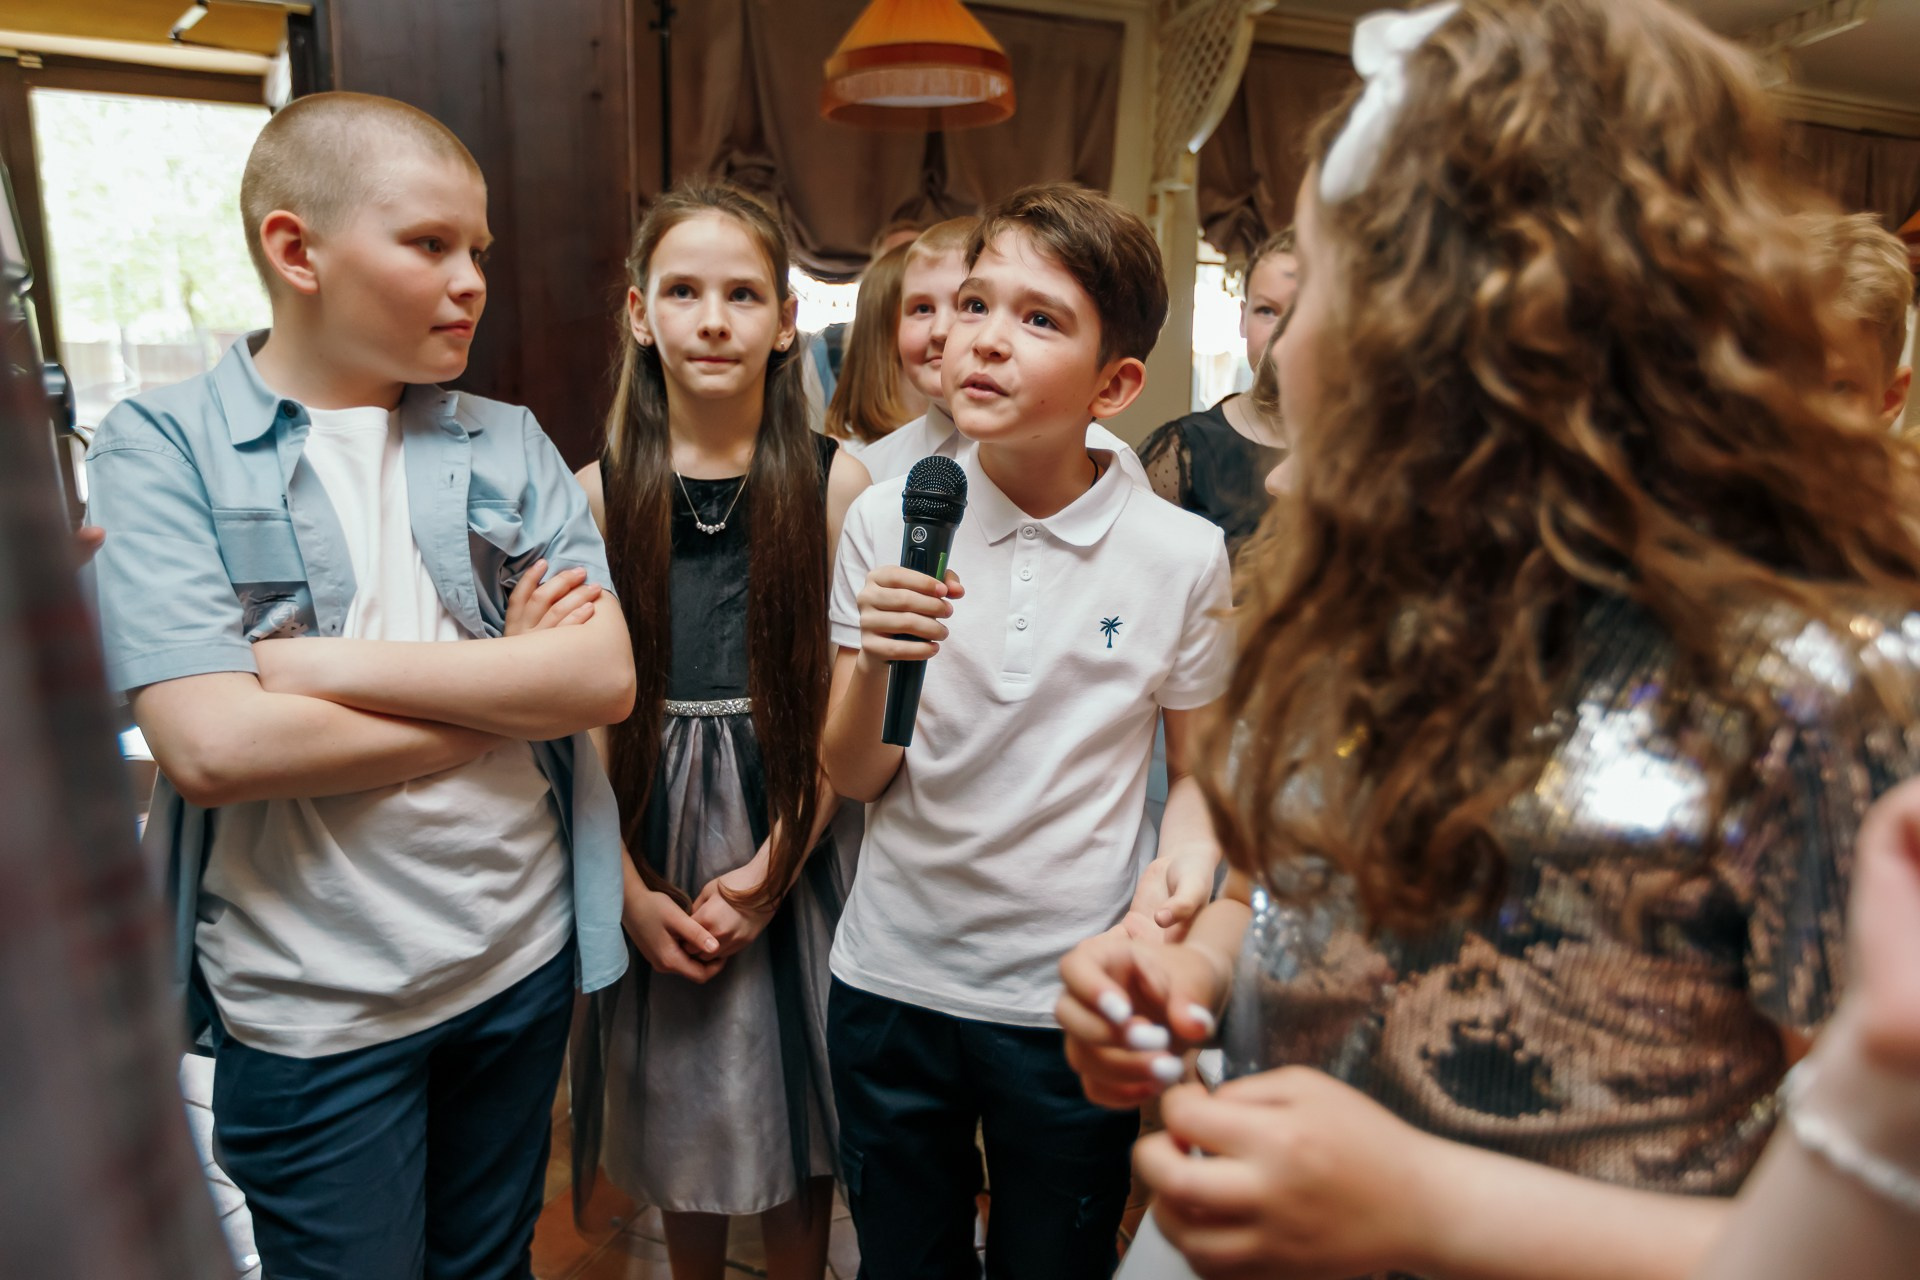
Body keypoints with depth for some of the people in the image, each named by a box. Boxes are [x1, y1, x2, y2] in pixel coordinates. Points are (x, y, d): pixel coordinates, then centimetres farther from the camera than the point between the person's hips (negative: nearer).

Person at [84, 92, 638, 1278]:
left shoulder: (509, 445, 2)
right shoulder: (159, 451, -8)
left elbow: (606, 675, -10)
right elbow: (213, 748, -20)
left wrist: (335, 662, -17)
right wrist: (504, 686, -12)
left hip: (524, 957, 4)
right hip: (312, 1005, -3)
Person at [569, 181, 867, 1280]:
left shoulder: (834, 485, -6)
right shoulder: (598, 494, -2)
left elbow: (845, 705, -6)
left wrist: (771, 868, -11)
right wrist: (634, 893, -6)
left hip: (790, 848, -1)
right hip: (650, 856, 1)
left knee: (796, 1131, 14)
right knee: (681, 1125, 18)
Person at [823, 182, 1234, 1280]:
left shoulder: (1181, 554, -10)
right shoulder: (888, 521, -6)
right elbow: (854, 779, -2)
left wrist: (1184, 859, -17)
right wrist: (872, 667, -22)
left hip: (1073, 999, -1)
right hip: (894, 976, 2)